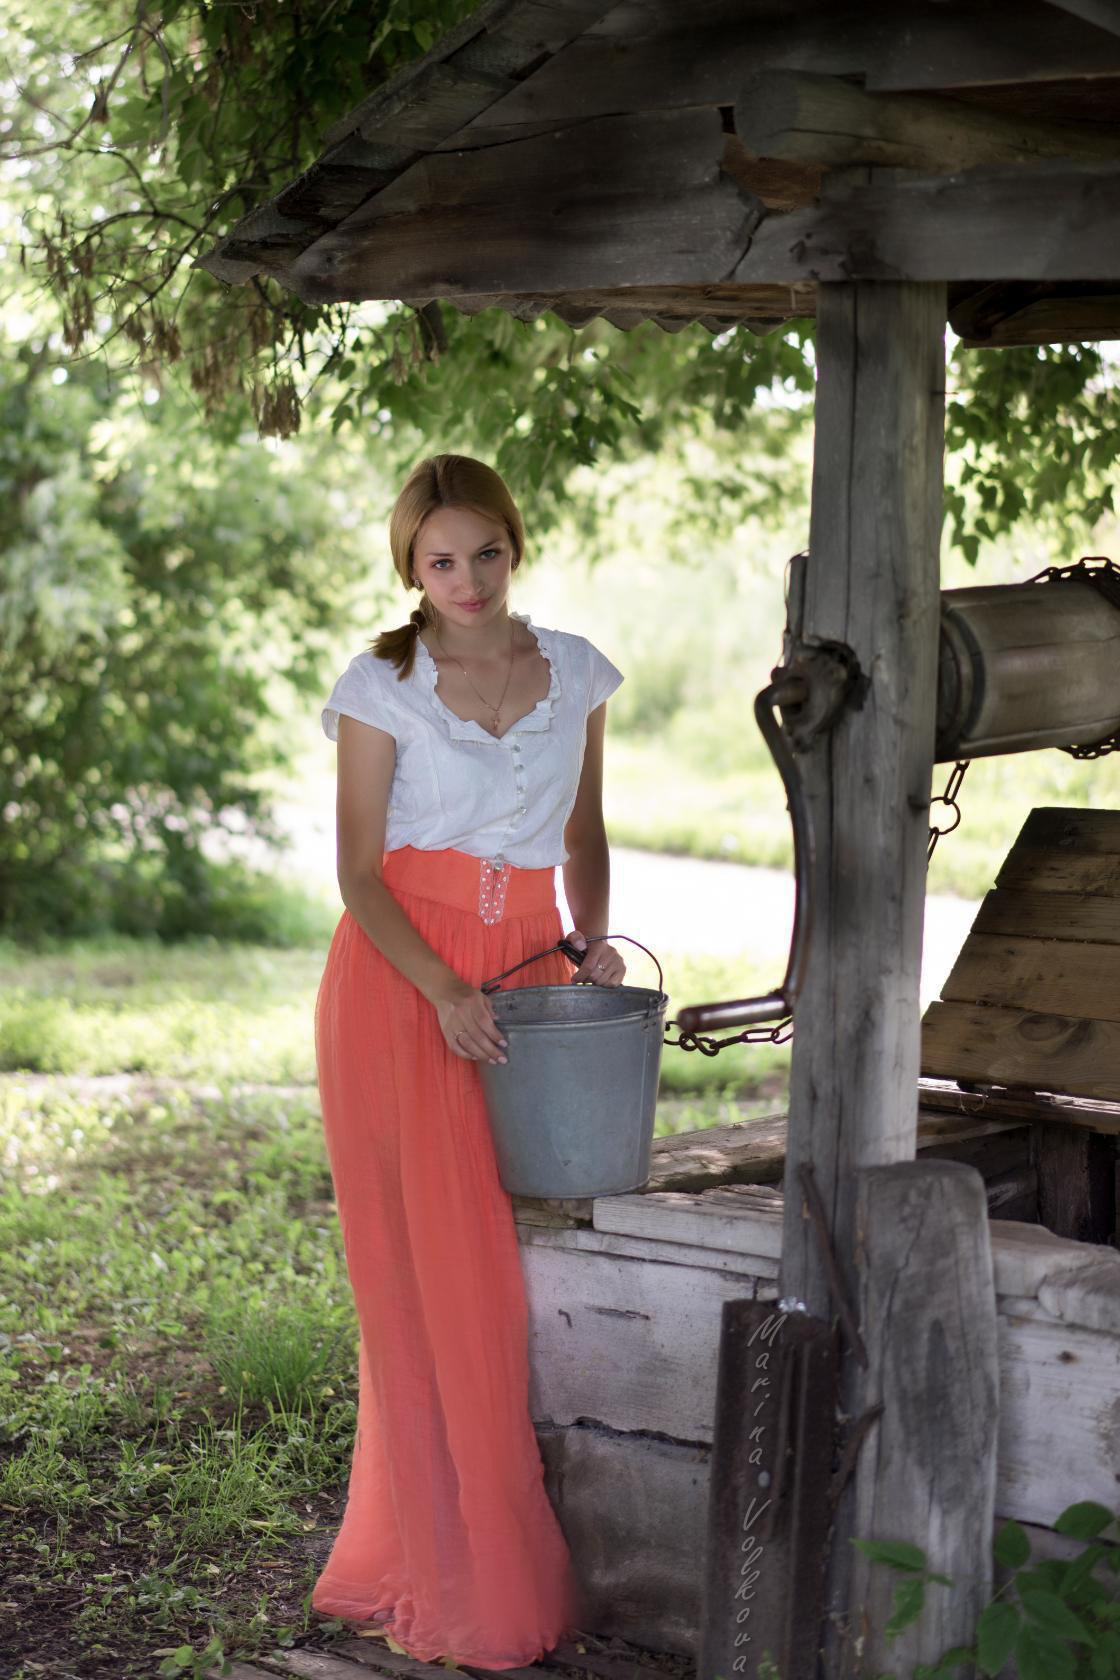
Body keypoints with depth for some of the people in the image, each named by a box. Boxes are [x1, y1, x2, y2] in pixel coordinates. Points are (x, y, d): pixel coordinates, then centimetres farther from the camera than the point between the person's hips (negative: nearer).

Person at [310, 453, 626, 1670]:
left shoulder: (574, 672, 11)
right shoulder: (382, 687, 0)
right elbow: (358, 871, -4)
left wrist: (591, 935, 3)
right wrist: (442, 990, -18)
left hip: (525, 975, 3)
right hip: (397, 981, -3)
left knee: (523, 1266, -3)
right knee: (428, 1267, -4)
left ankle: (520, 1546, 8)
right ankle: (459, 1580, 4)